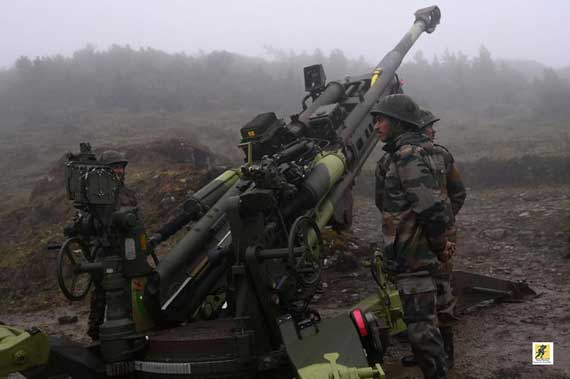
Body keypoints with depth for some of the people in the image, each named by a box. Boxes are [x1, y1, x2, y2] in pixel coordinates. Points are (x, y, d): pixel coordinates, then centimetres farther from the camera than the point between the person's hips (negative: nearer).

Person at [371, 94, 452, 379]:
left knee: (421, 327, -4)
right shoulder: (412, 151, 14)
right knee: (423, 322, 21)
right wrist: (439, 244, 16)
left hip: (412, 258, -11)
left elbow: (430, 206, -26)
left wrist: (438, 245, -14)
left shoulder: (407, 154, -18)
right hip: (415, 254, 11)